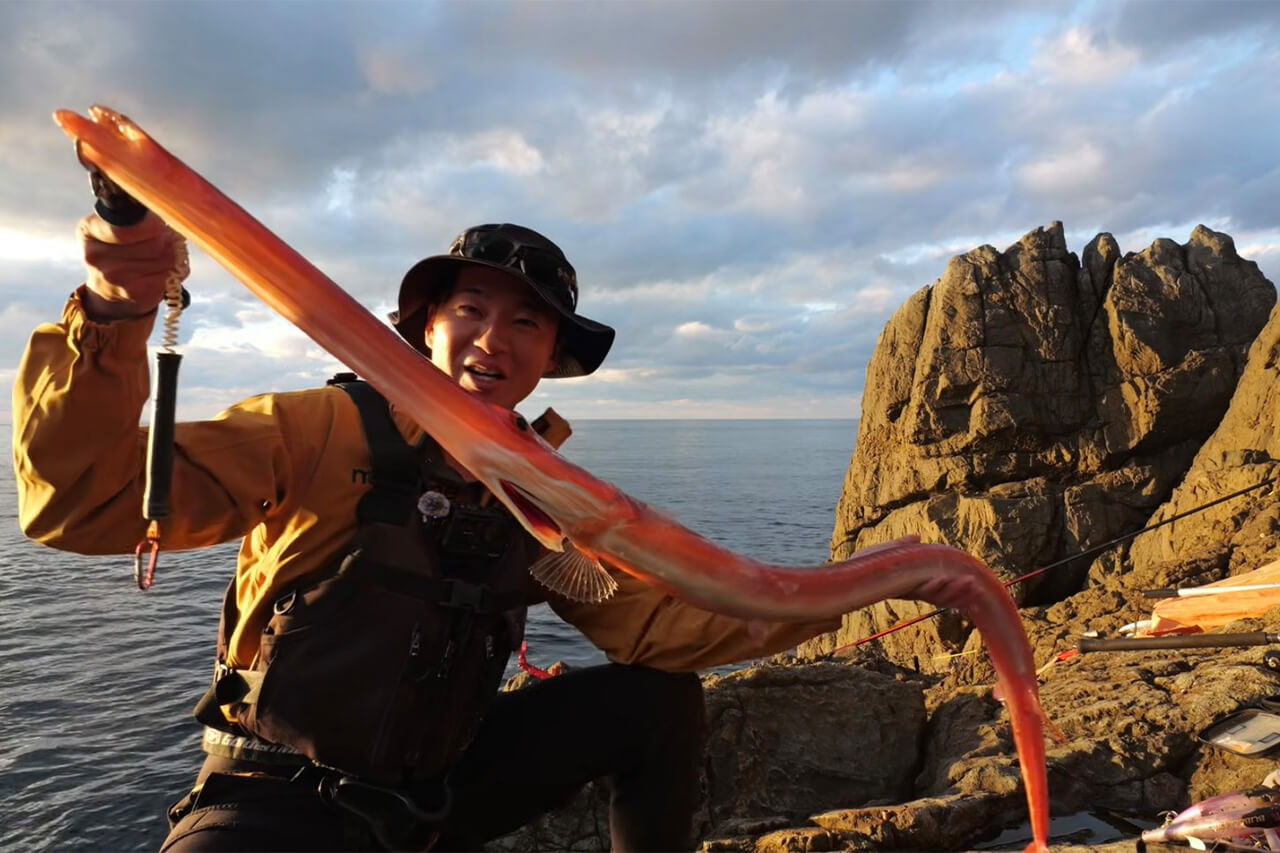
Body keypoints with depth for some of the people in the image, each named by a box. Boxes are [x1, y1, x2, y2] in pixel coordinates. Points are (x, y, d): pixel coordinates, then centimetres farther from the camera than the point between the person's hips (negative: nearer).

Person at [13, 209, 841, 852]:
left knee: (662, 698, 2)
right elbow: (88, 505, -21)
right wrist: (116, 317, -37)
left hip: (439, 782, 6)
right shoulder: (320, 430, -16)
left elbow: (648, 619, -3)